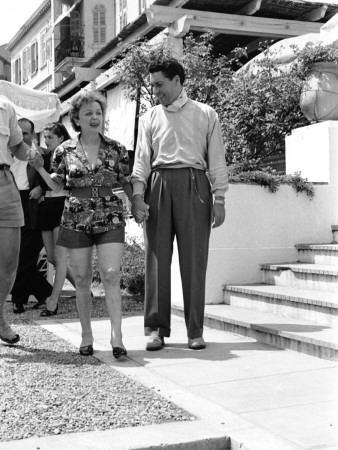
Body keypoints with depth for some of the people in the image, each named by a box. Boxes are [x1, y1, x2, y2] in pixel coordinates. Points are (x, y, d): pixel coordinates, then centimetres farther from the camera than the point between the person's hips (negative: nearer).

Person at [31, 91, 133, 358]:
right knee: (82, 279, 4)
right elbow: (57, 185, 11)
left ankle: (117, 336, -10)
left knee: (111, 275, -12)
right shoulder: (65, 151, 5)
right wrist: (38, 166, -1)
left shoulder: (116, 149, 4)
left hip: (110, 218, -1)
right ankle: (86, 335, 17)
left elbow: (126, 183, 10)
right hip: (77, 220, 1)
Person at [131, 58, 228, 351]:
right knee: (157, 257, 0)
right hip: (158, 185, 2)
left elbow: (217, 159, 6)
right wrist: (138, 196, -5)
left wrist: (219, 199, -1)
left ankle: (195, 330, 6)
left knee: (194, 258, -1)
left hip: (194, 185, -2)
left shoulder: (205, 115, 10)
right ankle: (156, 328, 7)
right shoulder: (150, 118, 15)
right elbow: (141, 160, 8)